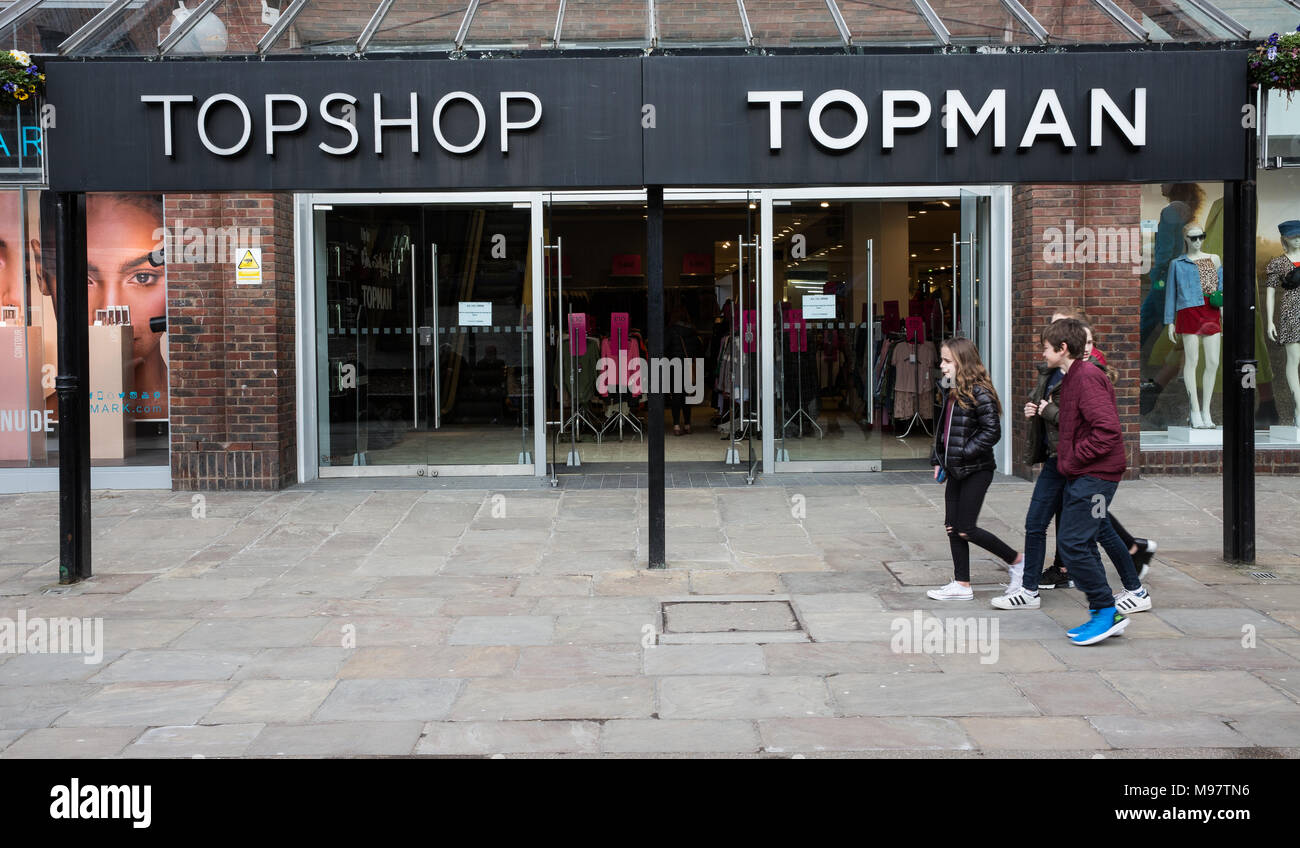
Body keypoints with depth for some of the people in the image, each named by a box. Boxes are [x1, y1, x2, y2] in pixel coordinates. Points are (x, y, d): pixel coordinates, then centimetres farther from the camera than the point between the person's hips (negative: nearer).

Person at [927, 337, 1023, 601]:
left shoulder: (979, 393, -16)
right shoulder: (953, 393, 11)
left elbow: (992, 431, -20)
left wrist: (965, 452, -20)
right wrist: (938, 460, 13)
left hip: (976, 470, -9)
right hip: (956, 470, 9)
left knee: (965, 529, -5)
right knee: (952, 527, 8)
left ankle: (1017, 560, 13)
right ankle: (962, 585, 16)